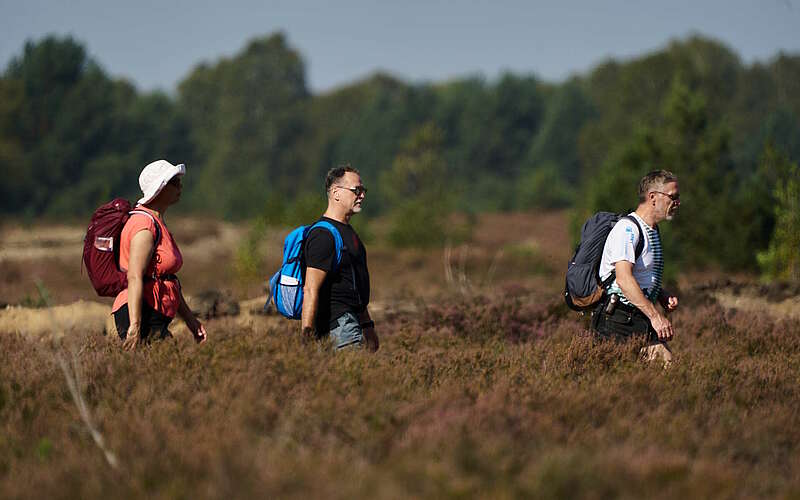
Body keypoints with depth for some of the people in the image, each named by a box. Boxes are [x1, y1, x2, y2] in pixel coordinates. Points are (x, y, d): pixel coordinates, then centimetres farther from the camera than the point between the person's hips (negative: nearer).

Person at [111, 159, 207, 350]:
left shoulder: (158, 225, 21)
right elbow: (134, 278, -22)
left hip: (155, 320, 10)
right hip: (142, 315, -10)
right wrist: (135, 326, -29)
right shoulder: (145, 224, -12)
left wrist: (189, 318, 25)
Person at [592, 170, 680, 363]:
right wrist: (655, 316, -30)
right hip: (618, 322, -8)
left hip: (643, 321, 8)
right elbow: (624, 279, -24)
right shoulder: (627, 228, -12)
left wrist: (664, 296, 9)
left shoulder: (653, 231, 19)